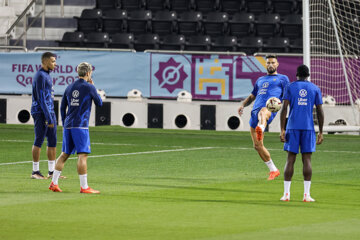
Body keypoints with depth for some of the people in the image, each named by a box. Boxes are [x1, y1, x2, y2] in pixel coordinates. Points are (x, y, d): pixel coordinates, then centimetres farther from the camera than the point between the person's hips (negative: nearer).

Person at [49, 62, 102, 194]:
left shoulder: (69, 87, 13)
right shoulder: (89, 87, -5)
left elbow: (62, 107, 18)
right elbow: (99, 103, 8)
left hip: (68, 125, 7)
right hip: (81, 126, -7)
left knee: (64, 154, 13)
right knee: (82, 155, -8)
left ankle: (54, 183, 10)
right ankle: (84, 186, -11)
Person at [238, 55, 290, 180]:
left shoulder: (282, 78, 18)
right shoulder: (260, 80, 34)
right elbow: (252, 96, 39)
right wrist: (243, 105, 17)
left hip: (269, 109, -7)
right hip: (255, 111, 7)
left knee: (262, 113, -46)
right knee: (257, 146, 4)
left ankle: (261, 128, -83)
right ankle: (273, 170, 17)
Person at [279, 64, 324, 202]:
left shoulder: (290, 87, 4)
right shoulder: (315, 89, 7)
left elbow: (284, 108, -4)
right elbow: (320, 111, 4)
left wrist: (282, 130, -5)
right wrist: (321, 132, 8)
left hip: (292, 128, 0)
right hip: (308, 128, 0)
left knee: (290, 160, 3)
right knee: (307, 160, 1)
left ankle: (286, 194, -2)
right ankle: (306, 194, -6)